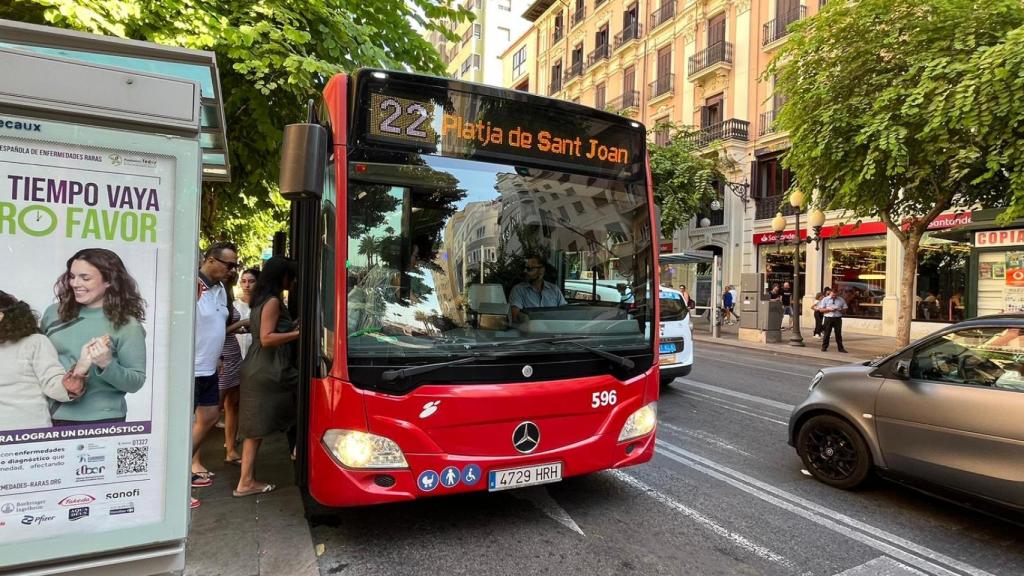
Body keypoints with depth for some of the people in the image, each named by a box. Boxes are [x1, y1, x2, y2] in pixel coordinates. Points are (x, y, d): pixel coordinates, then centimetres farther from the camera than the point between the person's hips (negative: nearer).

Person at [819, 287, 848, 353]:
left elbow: (845, 309, 12)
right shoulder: (825, 299, 3)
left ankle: (840, 348, 12)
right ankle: (824, 347, 12)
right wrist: (829, 309, -15)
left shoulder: (841, 300, 9)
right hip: (828, 318, -1)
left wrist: (840, 310, -10)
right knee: (827, 333, 2)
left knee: (838, 333, 5)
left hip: (838, 318, 2)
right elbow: (821, 309, 0)